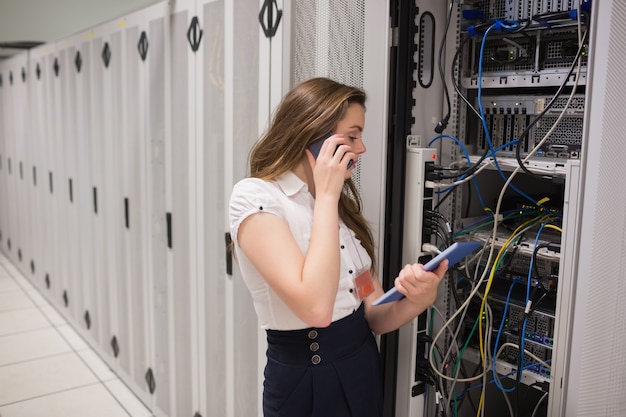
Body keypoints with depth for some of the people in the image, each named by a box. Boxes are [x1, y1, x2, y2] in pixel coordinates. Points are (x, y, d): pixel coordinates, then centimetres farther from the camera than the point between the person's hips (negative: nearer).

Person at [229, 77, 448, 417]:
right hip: (305, 379, -7)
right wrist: (325, 196, -23)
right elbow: (315, 308, -30)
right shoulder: (256, 197, -17)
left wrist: (417, 300, -18)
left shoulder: (342, 198, 6)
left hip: (364, 365, 7)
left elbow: (375, 316, 3)